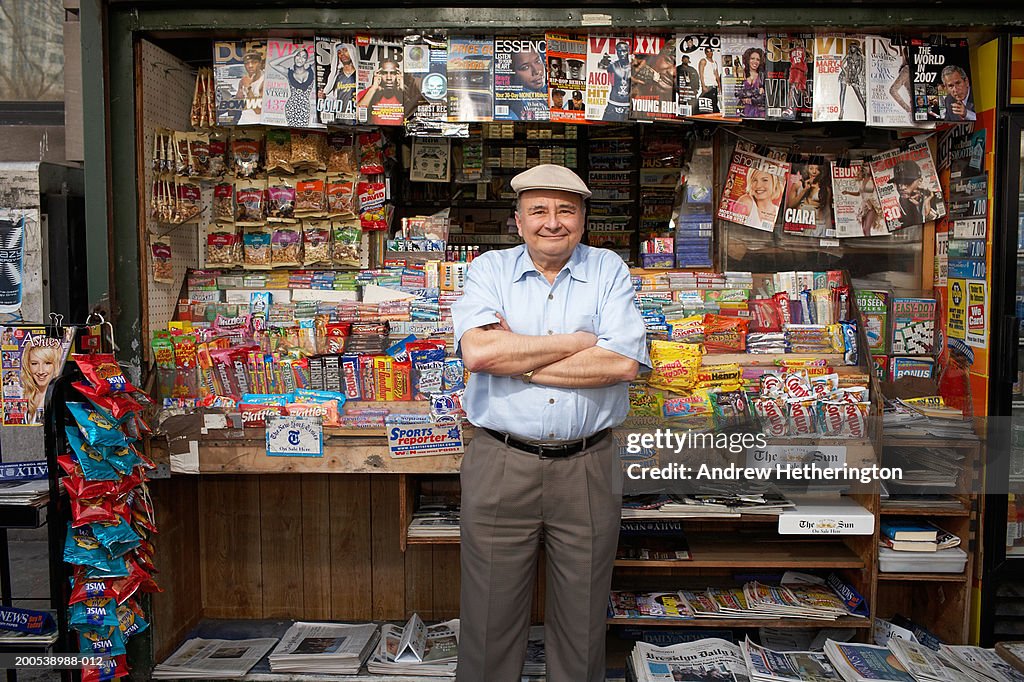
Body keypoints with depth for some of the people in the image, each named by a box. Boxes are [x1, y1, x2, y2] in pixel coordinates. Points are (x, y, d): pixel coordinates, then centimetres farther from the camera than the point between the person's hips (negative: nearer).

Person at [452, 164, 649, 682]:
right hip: (500, 465, 0)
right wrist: (579, 341, -11)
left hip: (588, 467, 1)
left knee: (582, 618, 14)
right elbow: (478, 351, -16)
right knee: (491, 616, 11)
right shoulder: (490, 269, 3)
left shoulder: (609, 271, 4)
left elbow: (623, 362, -12)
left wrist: (516, 360, -11)